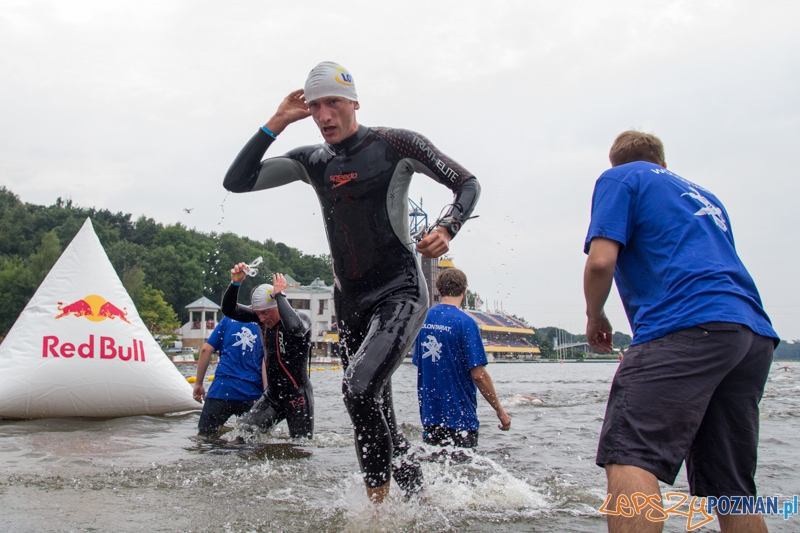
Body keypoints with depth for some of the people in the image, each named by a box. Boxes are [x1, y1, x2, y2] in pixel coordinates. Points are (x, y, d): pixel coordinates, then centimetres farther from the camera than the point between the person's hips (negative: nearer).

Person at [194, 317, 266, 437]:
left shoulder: (229, 318, 11)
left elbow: (206, 349, 6)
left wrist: (198, 384, 11)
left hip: (222, 388, 0)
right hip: (251, 392, 0)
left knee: (205, 434, 13)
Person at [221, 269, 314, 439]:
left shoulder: (302, 318, -16)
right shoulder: (264, 317, -1)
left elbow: (294, 327, -42)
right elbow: (229, 310, -2)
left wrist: (280, 294, -31)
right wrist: (235, 283, -18)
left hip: (297, 396, -5)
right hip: (272, 394, 5)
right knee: (243, 431, -8)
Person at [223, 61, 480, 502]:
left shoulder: (395, 144, -4)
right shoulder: (312, 161, 10)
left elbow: (467, 184, 2)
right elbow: (237, 181, 5)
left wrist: (445, 230, -17)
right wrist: (277, 123, 0)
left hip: (399, 294, -6)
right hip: (350, 304, 6)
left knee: (359, 387, -27)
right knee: (377, 418, 10)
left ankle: (379, 500, -12)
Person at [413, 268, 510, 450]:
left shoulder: (424, 319, 6)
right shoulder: (465, 322, -14)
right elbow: (478, 374, -17)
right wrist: (501, 412, -7)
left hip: (429, 415, 6)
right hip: (459, 418, -6)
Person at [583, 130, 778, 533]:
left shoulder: (619, 179, 12)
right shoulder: (704, 195, 33)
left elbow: (601, 261, -2)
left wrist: (594, 317, 14)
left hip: (687, 326, -8)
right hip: (755, 333, 8)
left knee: (628, 458, -17)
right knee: (731, 489, 10)